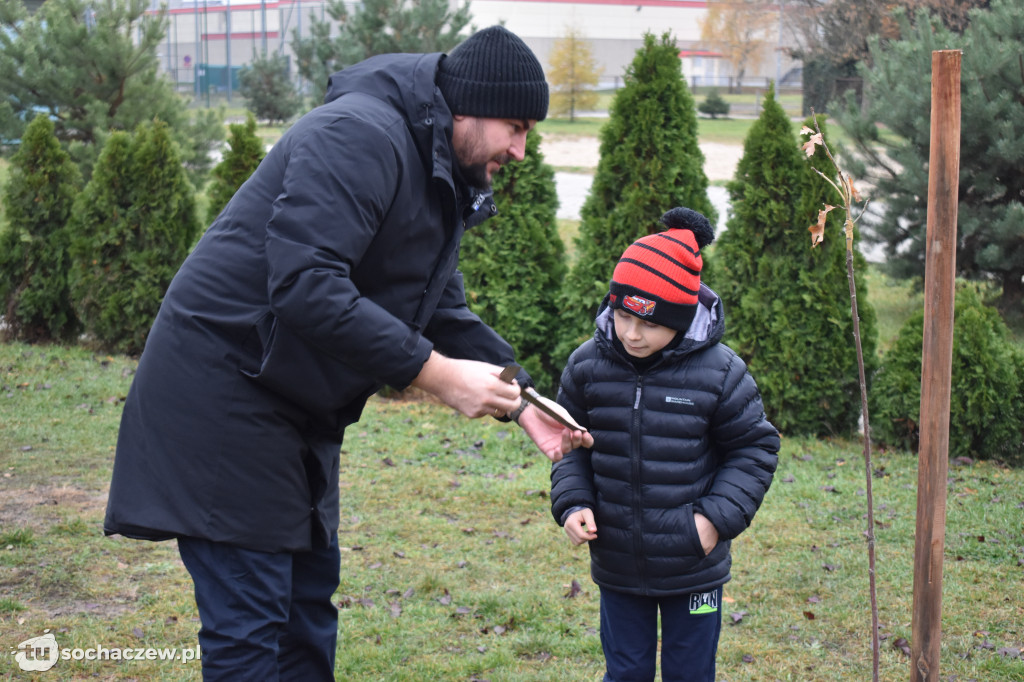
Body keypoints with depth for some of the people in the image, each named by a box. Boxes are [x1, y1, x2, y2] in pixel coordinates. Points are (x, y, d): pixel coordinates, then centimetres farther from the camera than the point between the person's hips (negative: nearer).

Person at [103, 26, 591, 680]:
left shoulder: (441, 179, 12)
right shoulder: (361, 135, -21)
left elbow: (445, 312, 18)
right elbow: (303, 284, -32)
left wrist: (521, 399, 3)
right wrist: (436, 373, -27)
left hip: (295, 410, 11)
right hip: (220, 398, -11)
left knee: (311, 594, 17)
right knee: (249, 625, -7)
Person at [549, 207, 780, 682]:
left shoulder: (718, 372, -14)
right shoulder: (588, 366, -6)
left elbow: (755, 448, -3)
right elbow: (572, 447, 8)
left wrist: (718, 518, -11)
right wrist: (572, 504, -6)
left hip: (693, 568, -2)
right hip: (617, 566, 2)